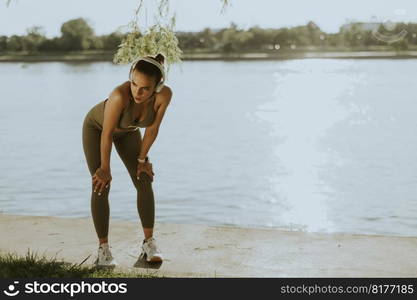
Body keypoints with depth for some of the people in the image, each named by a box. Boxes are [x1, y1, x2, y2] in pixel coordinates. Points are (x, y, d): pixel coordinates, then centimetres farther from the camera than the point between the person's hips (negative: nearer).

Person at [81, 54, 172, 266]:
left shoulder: (165, 94, -34)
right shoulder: (120, 95, -45)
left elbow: (153, 128, -17)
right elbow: (107, 133, -31)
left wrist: (142, 159, -7)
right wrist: (105, 168, -19)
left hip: (127, 130, 4)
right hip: (96, 127, -4)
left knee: (144, 182, -5)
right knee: (101, 186, -13)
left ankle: (149, 243, 6)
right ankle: (103, 248, -2)